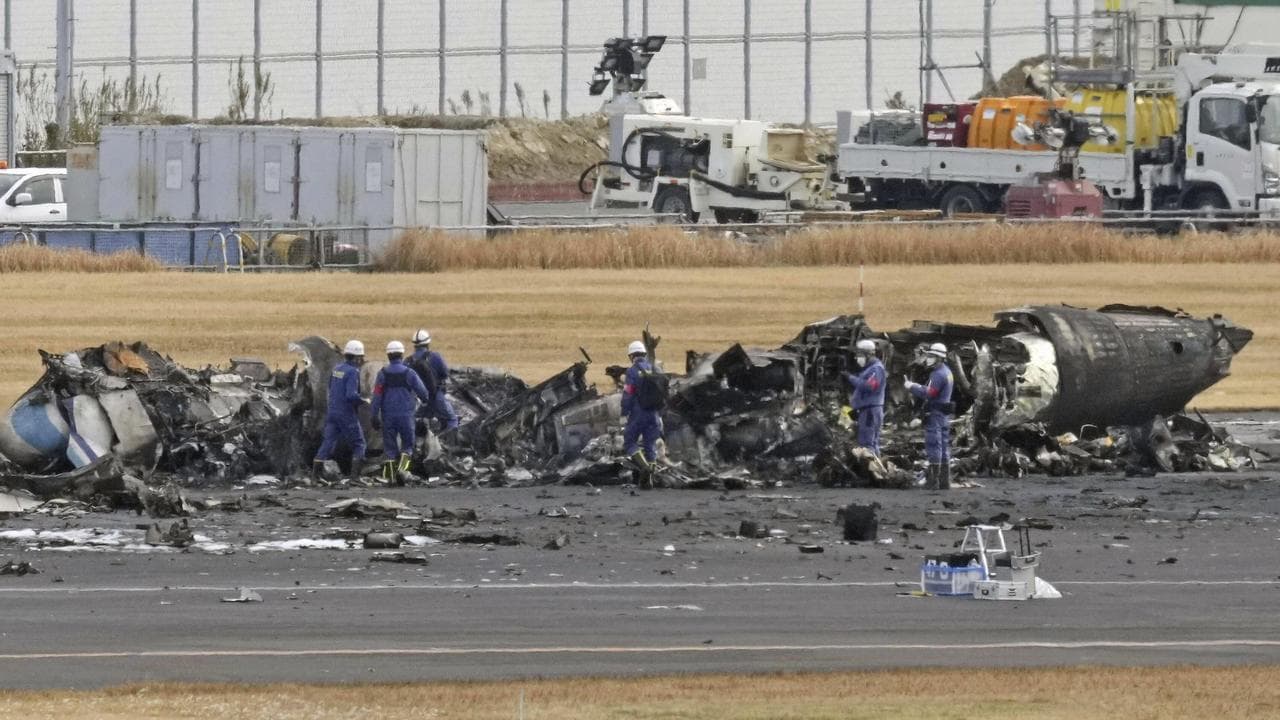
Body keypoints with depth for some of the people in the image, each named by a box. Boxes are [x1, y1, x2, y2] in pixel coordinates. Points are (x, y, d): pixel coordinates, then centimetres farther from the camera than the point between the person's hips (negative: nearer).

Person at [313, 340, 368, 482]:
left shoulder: (337, 369, 8)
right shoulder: (352, 372, -16)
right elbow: (352, 395, -25)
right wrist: (364, 401, -8)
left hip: (332, 410, 7)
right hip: (347, 414, -7)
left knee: (328, 442, 7)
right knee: (358, 444, 7)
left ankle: (316, 471, -2)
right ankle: (355, 474, 0)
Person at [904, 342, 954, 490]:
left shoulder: (938, 374, -17)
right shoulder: (947, 372, 15)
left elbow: (929, 394, -20)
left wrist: (912, 387, -10)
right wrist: (918, 387, 8)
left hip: (935, 415, -10)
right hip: (945, 415, 10)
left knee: (934, 446, -7)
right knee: (944, 446, 11)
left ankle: (934, 480, -8)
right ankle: (945, 481, 14)